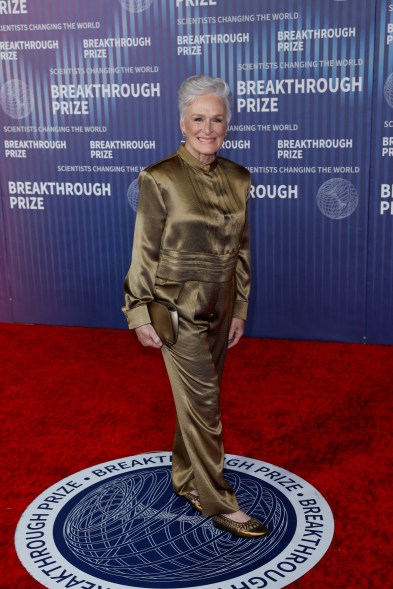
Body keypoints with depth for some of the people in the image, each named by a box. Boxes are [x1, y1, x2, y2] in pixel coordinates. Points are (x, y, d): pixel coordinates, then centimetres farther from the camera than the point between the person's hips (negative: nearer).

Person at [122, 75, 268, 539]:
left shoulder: (237, 178, 3)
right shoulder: (159, 179, -13)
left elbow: (240, 248, 9)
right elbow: (144, 253, -9)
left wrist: (239, 309, 10)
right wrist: (141, 314, -7)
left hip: (220, 306, 5)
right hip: (180, 309, -5)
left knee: (196, 400, 17)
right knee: (204, 406, 1)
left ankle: (185, 480, 35)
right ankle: (219, 503, 17)